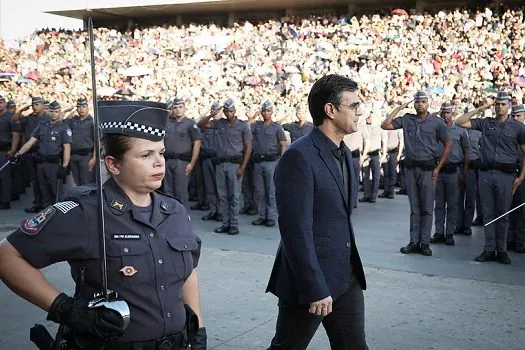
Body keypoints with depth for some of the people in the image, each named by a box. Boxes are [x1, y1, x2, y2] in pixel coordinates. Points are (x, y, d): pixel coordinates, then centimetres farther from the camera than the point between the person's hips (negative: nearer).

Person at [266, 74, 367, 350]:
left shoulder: (343, 153, 10)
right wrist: (315, 289, -21)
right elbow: (297, 230, -22)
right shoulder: (299, 157, -19)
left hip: (347, 277, 8)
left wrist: (352, 268, 18)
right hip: (311, 280, -8)